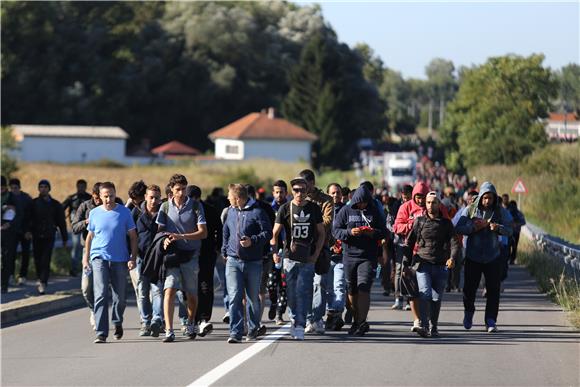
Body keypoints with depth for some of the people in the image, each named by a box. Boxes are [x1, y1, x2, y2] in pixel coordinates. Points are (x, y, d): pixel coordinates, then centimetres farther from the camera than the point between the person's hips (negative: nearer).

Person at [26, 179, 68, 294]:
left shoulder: (55, 204, 7)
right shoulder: (33, 203, 6)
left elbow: (61, 222, 11)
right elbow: (29, 219, -1)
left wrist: (64, 238, 10)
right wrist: (28, 230, -19)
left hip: (49, 236, -1)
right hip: (36, 236, 1)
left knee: (46, 260, -11)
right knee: (38, 260, 7)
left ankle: (43, 283, -15)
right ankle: (41, 280, 26)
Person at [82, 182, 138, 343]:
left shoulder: (124, 212, 1)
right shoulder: (95, 213, 5)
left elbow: (133, 236, 5)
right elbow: (90, 236, 16)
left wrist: (133, 258, -3)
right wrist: (85, 257, 12)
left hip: (120, 259, 1)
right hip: (99, 257, 0)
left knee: (120, 296, 10)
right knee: (101, 295, -13)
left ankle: (117, 322, 38)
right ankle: (101, 333, -14)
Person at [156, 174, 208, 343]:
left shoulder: (195, 206, -1)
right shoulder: (165, 207, 5)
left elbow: (203, 232, -7)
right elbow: (160, 229, 9)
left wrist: (181, 236, -19)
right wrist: (165, 239, -15)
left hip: (191, 255, 0)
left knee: (191, 293, 10)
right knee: (169, 290, -14)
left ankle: (191, 324, 35)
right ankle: (169, 330, -18)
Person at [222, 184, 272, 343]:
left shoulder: (257, 212, -9)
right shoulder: (231, 211, 10)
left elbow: (268, 233, -9)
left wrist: (253, 241, -22)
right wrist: (225, 250, 20)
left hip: (253, 263, -3)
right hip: (233, 262, 3)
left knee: (253, 298, 9)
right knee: (234, 297, -10)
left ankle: (253, 329, 26)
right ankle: (236, 332, -13)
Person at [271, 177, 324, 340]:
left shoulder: (314, 208, 6)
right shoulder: (285, 208, 2)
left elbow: (321, 233, 12)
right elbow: (275, 233, 1)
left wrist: (316, 254, 1)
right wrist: (274, 252, -14)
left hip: (308, 259, 0)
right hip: (289, 257, 0)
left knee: (303, 292, -9)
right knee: (291, 293, 4)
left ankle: (299, 326, -9)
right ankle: (294, 320, 21)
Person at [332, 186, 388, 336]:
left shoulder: (375, 212, 6)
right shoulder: (346, 211, 4)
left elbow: (384, 232, 8)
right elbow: (335, 230, 2)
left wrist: (372, 233, -13)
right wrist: (349, 232, -16)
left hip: (368, 257, -2)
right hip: (349, 256, 2)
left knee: (363, 289, -14)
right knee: (352, 291, 10)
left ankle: (361, 321, -15)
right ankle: (356, 321, 22)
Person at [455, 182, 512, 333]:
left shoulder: (500, 211, 2)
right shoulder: (469, 210, -1)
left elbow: (509, 230, -4)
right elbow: (458, 228, -6)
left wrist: (498, 228, -25)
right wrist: (474, 227, -20)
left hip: (493, 257, 1)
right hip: (473, 256, -1)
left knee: (493, 290, -4)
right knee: (469, 288, 0)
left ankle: (490, 320, 4)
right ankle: (469, 312, 29)